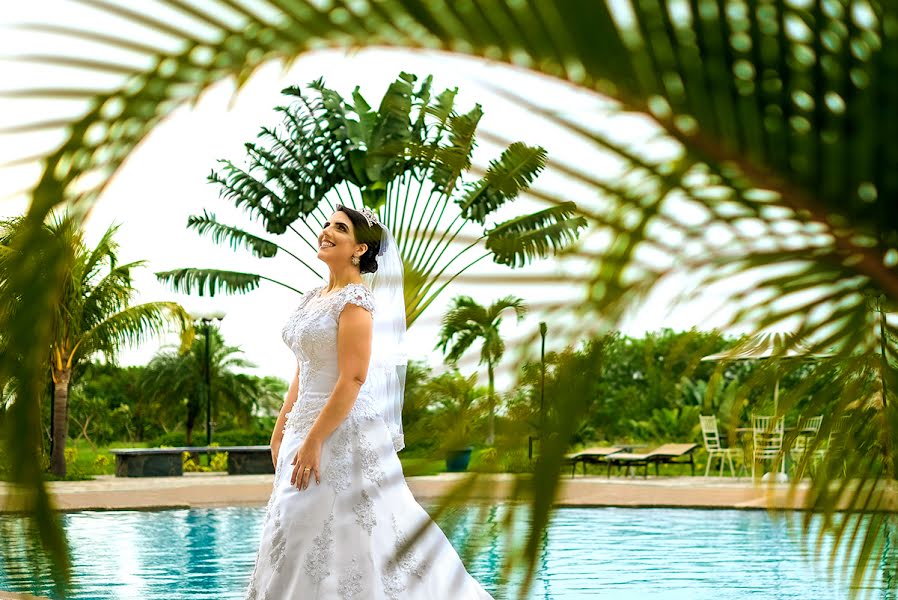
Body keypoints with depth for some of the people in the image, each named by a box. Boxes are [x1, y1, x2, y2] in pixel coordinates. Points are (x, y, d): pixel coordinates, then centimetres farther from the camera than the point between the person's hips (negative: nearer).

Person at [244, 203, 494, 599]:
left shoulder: (355, 299, -13)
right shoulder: (312, 298, 13)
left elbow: (353, 378, -20)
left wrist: (314, 440, -22)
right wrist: (280, 430, 14)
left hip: (344, 430, -9)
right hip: (307, 425, 9)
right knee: (296, 533, 11)